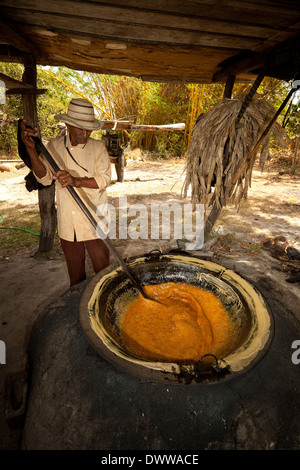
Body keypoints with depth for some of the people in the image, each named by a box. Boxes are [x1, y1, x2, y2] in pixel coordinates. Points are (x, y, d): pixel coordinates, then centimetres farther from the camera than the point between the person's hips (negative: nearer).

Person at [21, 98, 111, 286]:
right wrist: (31, 149, -13)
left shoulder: (97, 147, -3)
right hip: (67, 222, 3)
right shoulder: (54, 145, 5)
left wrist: (76, 181, -27)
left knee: (102, 268, 6)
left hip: (94, 220, -2)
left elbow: (104, 179, -12)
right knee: (75, 269, 17)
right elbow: (45, 178, -1)